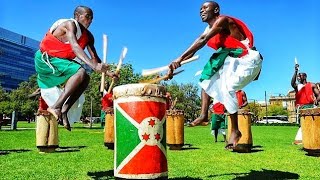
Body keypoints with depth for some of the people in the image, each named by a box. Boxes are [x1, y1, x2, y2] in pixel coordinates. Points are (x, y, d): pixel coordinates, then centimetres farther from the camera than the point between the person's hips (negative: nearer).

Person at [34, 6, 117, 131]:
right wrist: (93, 66, -49)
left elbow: (94, 57, -3)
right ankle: (56, 107, -26)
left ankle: (64, 110, -7)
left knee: (85, 79, -3)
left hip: (60, 60, 9)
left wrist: (107, 72, -19)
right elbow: (75, 47, -36)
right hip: (46, 58, -9)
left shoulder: (88, 36, 3)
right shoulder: (69, 24, -20)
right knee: (80, 72, -26)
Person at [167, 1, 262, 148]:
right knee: (207, 76, 9)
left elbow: (202, 40, -26)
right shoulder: (209, 29, 12)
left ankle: (235, 131, -11)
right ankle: (204, 114, 4)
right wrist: (176, 64, -9)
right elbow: (194, 48, 4)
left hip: (248, 60, -9)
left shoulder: (223, 20, -14)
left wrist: (180, 58, -33)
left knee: (227, 88, -23)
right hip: (234, 60, 10)